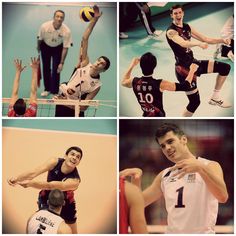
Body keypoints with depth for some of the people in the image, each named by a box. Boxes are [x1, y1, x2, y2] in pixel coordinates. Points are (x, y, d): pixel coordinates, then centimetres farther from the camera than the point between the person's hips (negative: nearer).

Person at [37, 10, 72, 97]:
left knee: (56, 70, -8)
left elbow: (65, 48, -24)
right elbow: (40, 38, -9)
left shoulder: (66, 31, -32)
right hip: (46, 46, 1)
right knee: (46, 68, 8)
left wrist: (62, 63, -24)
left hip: (58, 48, -1)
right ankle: (47, 89, 26)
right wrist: (38, 48, 8)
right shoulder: (45, 26, -30)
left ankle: (54, 91, 4)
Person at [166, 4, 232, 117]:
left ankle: (215, 97, 16)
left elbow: (205, 39, 11)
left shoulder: (187, 27, 9)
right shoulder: (171, 32, -16)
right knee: (195, 102, -9)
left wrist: (222, 40, -4)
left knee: (225, 67, 6)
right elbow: (183, 43, -36)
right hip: (183, 67, -8)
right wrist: (198, 43, -53)